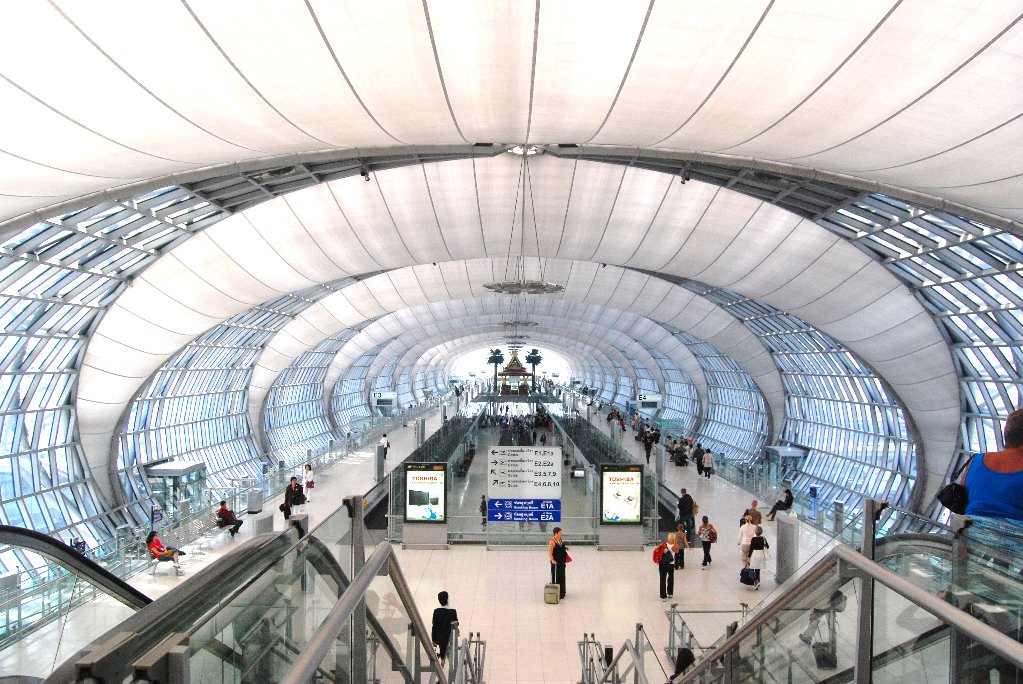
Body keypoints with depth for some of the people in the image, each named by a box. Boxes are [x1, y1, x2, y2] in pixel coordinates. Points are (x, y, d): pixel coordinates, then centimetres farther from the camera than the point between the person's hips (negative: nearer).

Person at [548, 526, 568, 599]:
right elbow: (550, 552, -24)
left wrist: (565, 548, 4)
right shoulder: (552, 541, -20)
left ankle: (561, 592, 32)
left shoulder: (561, 539, 6)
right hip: (556, 562, -9)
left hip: (562, 561, 9)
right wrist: (552, 560, -33)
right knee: (555, 577, -2)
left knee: (562, 576, 18)